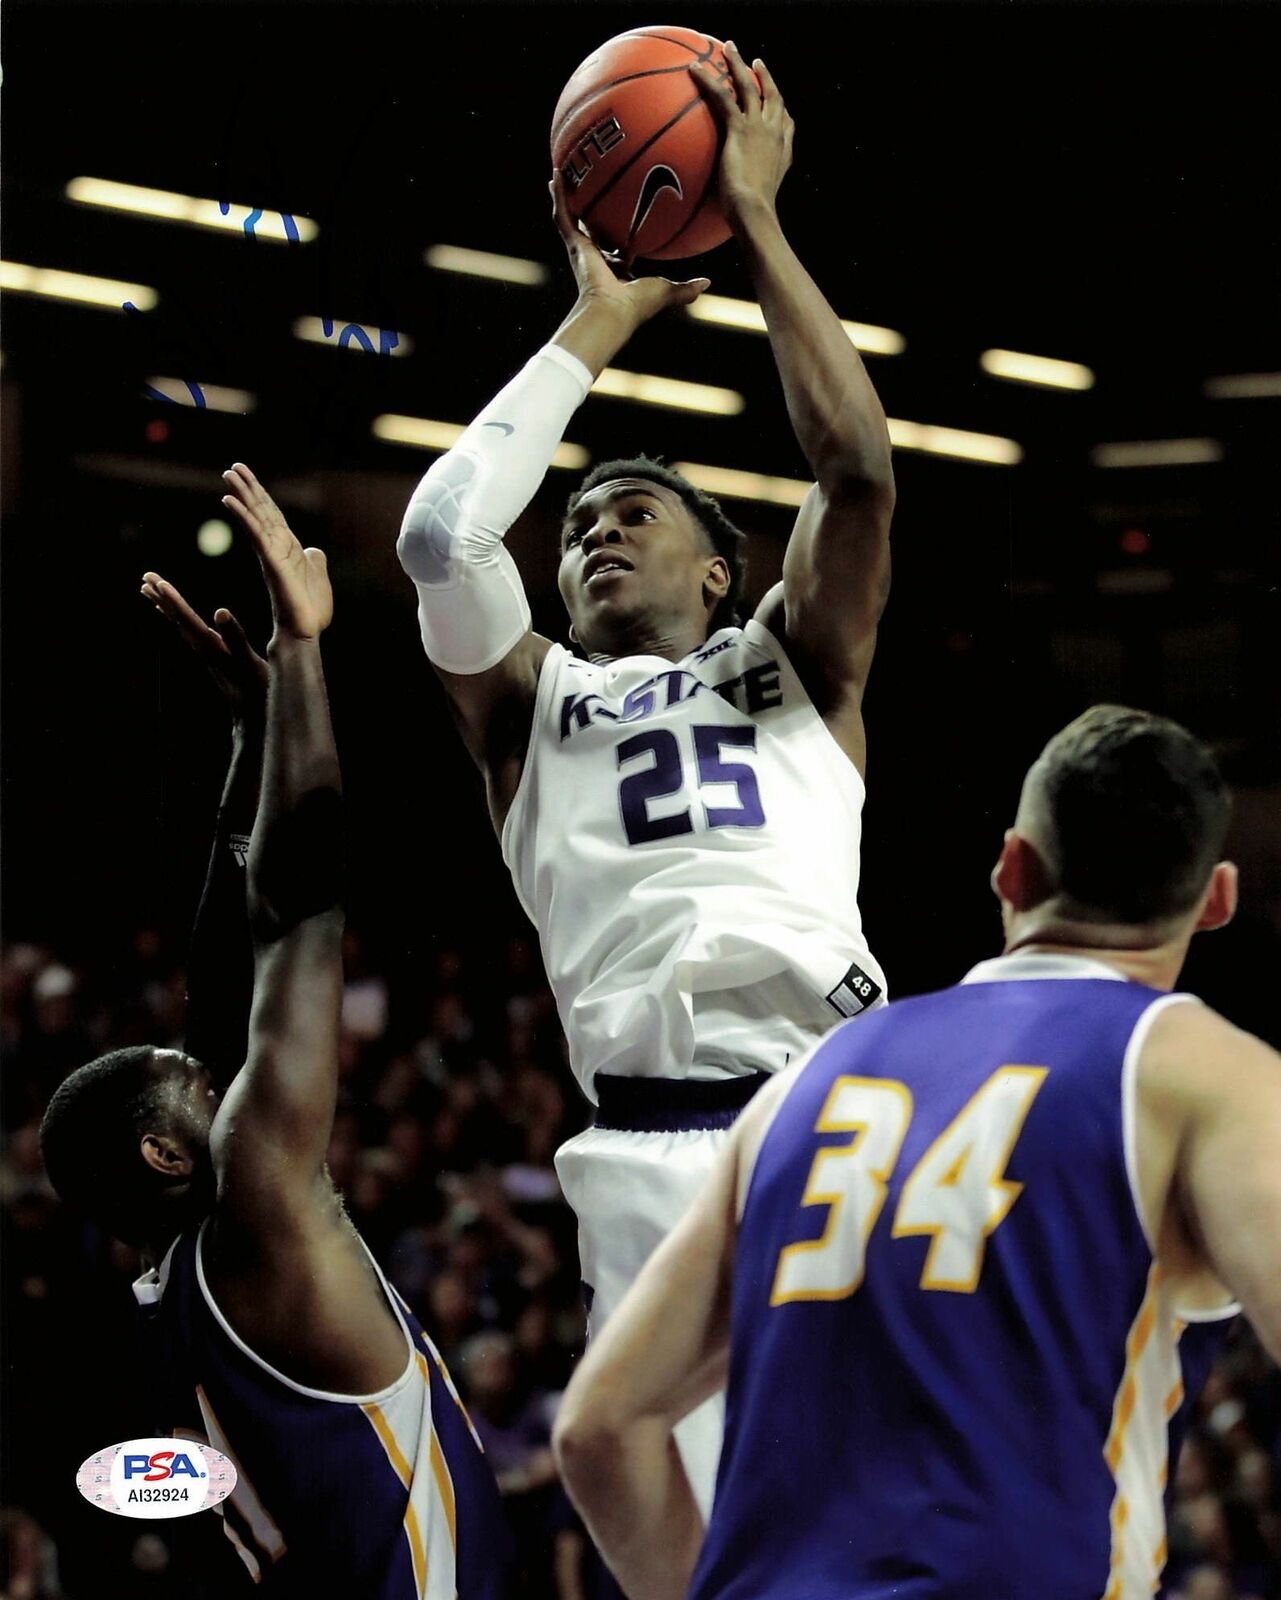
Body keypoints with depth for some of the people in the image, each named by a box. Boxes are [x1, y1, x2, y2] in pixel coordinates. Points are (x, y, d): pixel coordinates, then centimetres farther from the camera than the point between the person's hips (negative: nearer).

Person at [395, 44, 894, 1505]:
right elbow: (441, 539, 6)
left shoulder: (791, 670, 23)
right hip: (652, 1151, 0)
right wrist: (598, 322, 15)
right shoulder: (533, 706, 24)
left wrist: (756, 216, 10)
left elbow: (857, 471, 6)